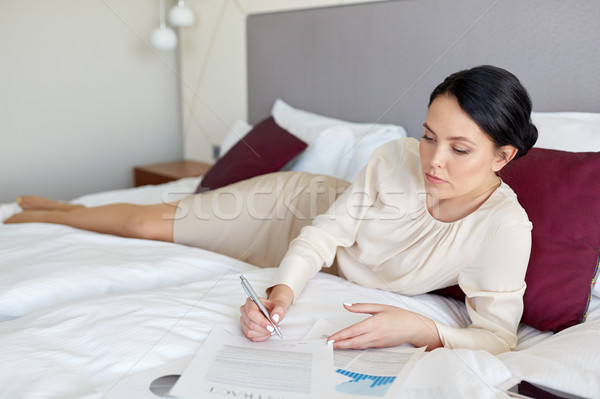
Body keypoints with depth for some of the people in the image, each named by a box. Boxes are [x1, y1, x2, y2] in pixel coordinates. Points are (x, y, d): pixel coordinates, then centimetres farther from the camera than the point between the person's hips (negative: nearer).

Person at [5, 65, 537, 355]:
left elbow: (498, 336, -29)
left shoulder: (505, 229, -32)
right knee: (147, 223, 7)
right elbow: (328, 229, -22)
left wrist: (421, 329, -47)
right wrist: (283, 289, -39)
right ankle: (60, 212, 43)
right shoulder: (397, 158, -28)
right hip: (299, 204, -1)